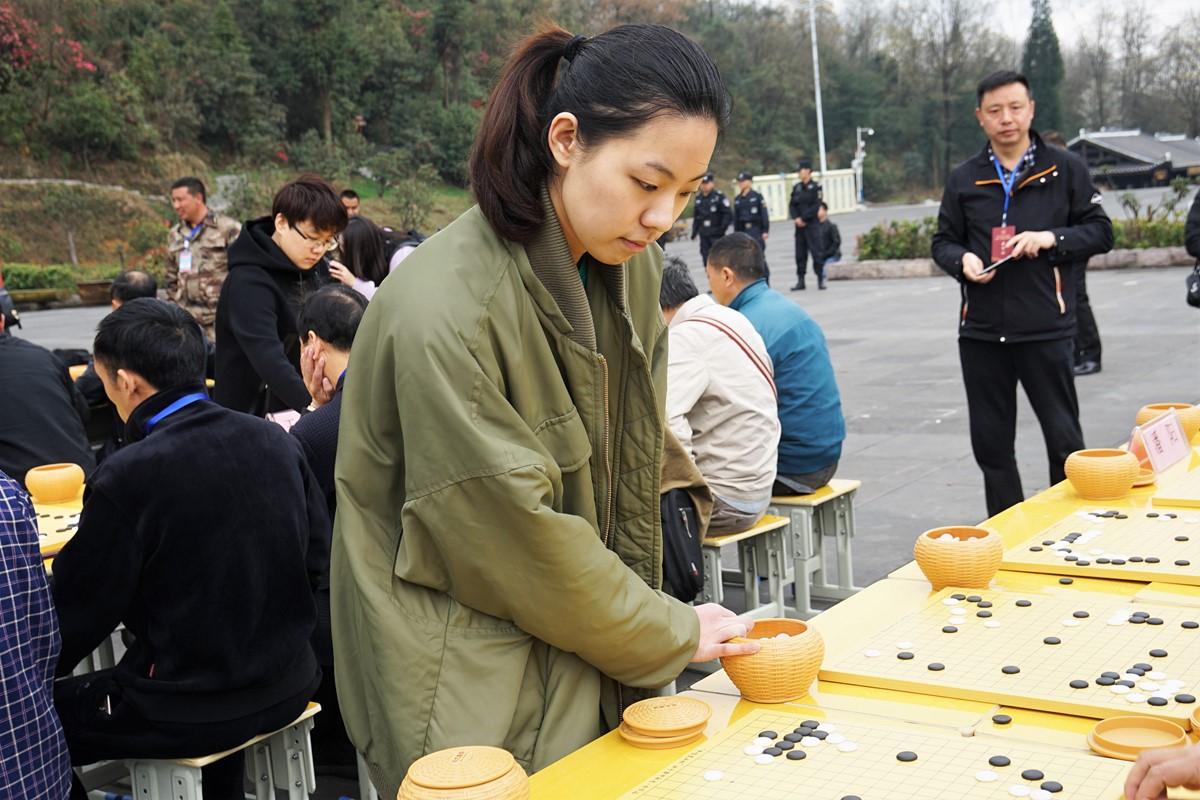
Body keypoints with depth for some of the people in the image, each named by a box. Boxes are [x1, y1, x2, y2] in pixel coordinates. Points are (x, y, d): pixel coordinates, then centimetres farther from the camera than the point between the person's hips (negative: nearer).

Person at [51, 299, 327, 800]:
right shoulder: (276, 441, -4)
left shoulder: (126, 477, -20)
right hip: (289, 685, 7)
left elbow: (77, 622, -10)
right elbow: (316, 560, 6)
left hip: (189, 712, -6)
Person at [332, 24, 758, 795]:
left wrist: (640, 618, 4)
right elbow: (516, 536, -21)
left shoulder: (633, 265, -2)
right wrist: (671, 635, -10)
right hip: (475, 702, -6)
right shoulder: (446, 311, -26)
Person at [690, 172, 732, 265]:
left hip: (716, 234, -6)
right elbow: (696, 216, 19)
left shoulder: (719, 196, -7)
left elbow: (729, 214, -8)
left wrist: (722, 228, -14)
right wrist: (694, 230, 12)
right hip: (704, 235, 6)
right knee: (706, 258, 6)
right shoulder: (698, 198, 11)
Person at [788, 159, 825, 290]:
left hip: (812, 225, -5)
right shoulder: (796, 188, 12)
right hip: (799, 225, 5)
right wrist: (795, 218, -7)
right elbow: (792, 205, 9)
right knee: (800, 254, 7)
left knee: (816, 252, -6)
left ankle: (820, 280, -1)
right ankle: (800, 281, 12)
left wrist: (803, 218, -14)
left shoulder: (815, 187, -5)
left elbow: (816, 206, -11)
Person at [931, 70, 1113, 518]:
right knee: (991, 444, 9)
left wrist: (1052, 238, -13)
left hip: (1047, 329, -2)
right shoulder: (964, 179, 9)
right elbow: (943, 242, 15)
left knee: (1065, 440, 2)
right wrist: (963, 260, -7)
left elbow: (1100, 232, 5)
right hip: (981, 331, 3)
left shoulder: (1065, 169, 4)